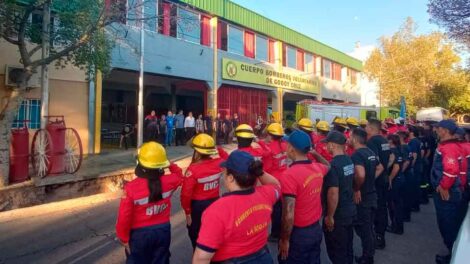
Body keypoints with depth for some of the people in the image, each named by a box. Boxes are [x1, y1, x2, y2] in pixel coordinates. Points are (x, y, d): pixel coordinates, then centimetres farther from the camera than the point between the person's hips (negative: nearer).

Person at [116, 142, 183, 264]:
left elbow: (124, 217, -17)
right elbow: (179, 175, 10)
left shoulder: (131, 187, -23)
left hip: (140, 234, -2)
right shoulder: (168, 181, -15)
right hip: (163, 230, 3)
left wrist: (124, 238, -3)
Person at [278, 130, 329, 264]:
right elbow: (328, 167, 24)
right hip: (317, 229, 7)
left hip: (299, 234, -7)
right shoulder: (318, 168, -4)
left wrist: (284, 240, -13)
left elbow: (288, 215, -25)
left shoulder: (290, 174, -26)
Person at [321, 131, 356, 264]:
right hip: (350, 210, 9)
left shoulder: (334, 165, -25)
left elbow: (333, 194, -27)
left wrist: (329, 216, -16)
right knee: (347, 247, 24)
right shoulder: (349, 160, 2)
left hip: (338, 215, -9)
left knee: (336, 251, 9)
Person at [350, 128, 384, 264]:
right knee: (369, 227, 20)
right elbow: (380, 168, 21)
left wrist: (356, 189, -22)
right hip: (372, 194, 9)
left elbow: (360, 175, -38)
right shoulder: (371, 152, 6)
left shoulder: (357, 154, -23)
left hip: (362, 197, -9)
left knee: (363, 228, 6)